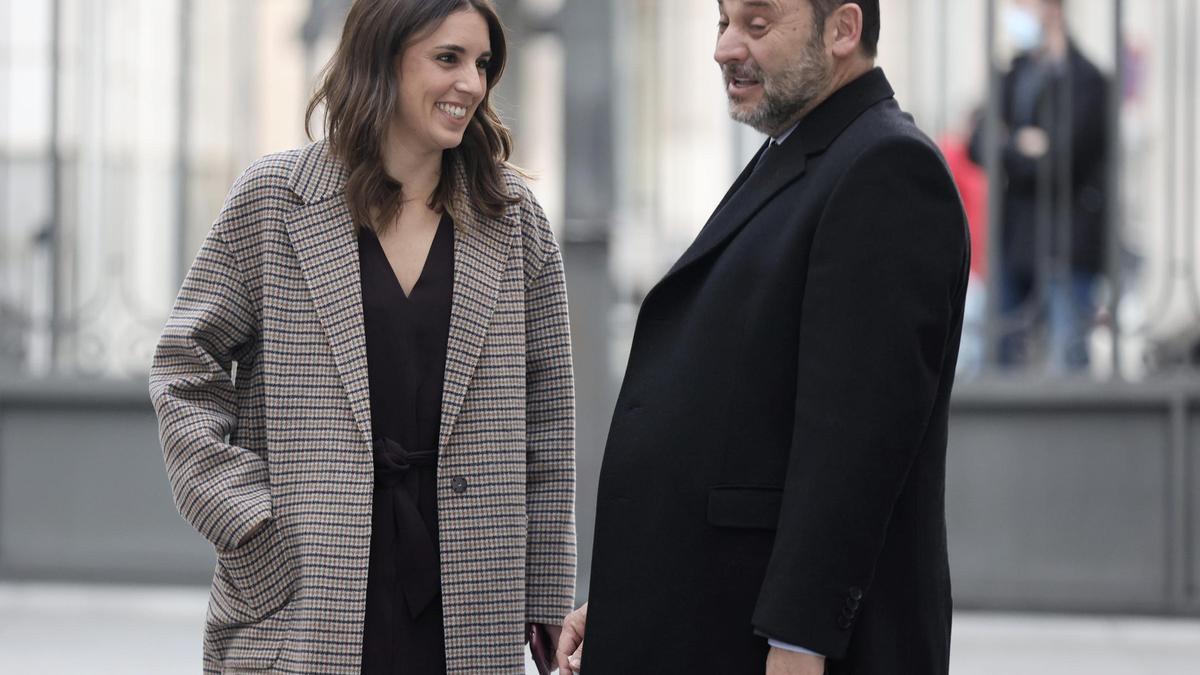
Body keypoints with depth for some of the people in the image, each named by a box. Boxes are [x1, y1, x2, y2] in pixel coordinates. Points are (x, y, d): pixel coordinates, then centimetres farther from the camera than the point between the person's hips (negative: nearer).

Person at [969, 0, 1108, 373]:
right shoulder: (1016, 73, 13)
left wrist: (1003, 152, -5)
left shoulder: (1084, 80, -9)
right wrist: (1019, 147, -12)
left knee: (1067, 363, -7)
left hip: (1065, 245, -7)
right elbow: (979, 145, 8)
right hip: (1015, 243, 7)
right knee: (1004, 356, 9)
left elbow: (1058, 162, -16)